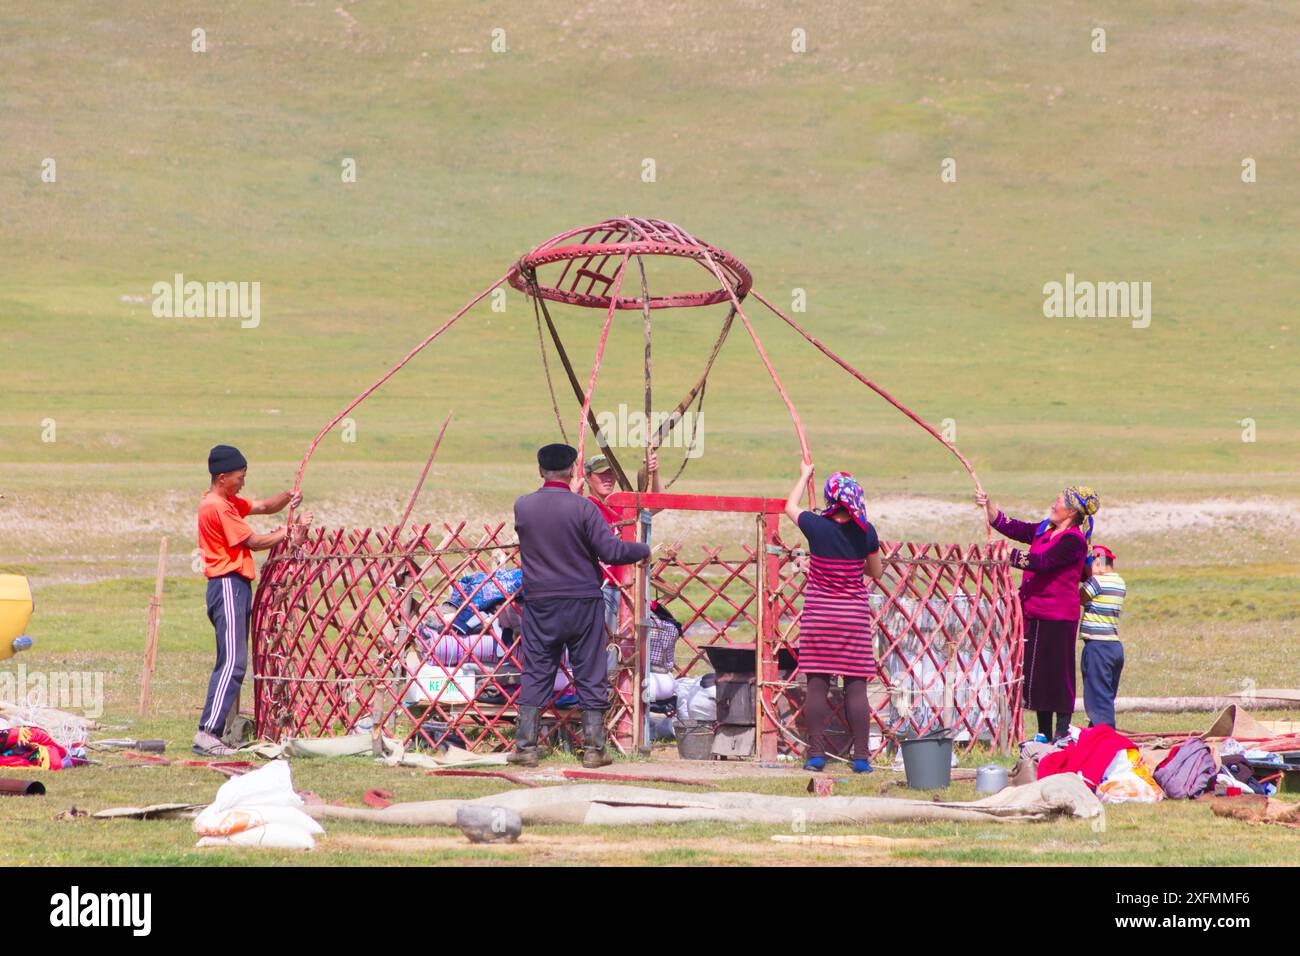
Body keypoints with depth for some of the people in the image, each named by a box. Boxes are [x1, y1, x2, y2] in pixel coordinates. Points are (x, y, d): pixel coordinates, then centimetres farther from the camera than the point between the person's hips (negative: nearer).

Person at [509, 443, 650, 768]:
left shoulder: (522, 506, -1)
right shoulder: (583, 508, -11)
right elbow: (610, 550, -15)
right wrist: (644, 550, 4)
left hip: (539, 604, 2)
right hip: (583, 603, -2)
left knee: (535, 676, 9)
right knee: (590, 676, 6)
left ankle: (526, 746, 7)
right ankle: (593, 749, 7)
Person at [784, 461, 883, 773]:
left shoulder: (817, 526, -8)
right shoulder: (865, 532, -6)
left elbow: (790, 507, 15)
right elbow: (876, 572, 9)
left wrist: (804, 476, 30)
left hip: (818, 613, -1)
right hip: (855, 615, 1)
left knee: (817, 683, 3)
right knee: (856, 686, 2)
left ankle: (816, 755, 1)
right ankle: (861, 757, 1)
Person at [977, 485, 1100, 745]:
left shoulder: (1073, 540, -13)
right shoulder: (1045, 530, 14)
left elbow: (1041, 562, -22)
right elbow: (1011, 528, 17)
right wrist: (988, 506, 7)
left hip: (1058, 616, -9)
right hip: (1034, 613, 9)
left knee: (1057, 673, -5)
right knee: (1035, 672, 12)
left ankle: (1062, 733, 1)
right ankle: (1044, 733, 21)